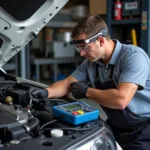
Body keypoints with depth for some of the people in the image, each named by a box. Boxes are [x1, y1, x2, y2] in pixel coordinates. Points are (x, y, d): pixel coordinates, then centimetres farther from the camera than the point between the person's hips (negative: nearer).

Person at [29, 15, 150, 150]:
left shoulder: (134, 56, -24)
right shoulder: (91, 62, -2)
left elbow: (120, 100, -35)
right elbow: (67, 83, 3)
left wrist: (86, 91, -21)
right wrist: (46, 92, -17)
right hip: (116, 127, 6)